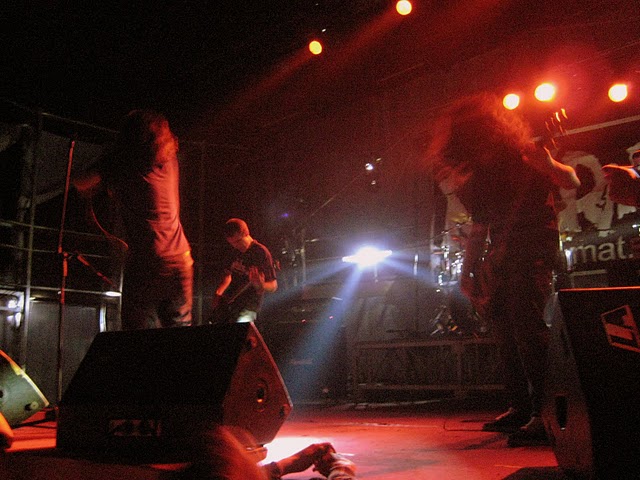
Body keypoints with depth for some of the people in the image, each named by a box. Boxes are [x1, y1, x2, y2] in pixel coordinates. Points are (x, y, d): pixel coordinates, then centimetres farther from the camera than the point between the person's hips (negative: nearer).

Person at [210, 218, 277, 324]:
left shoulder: (260, 252, -14)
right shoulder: (235, 252, 7)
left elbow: (273, 286, -14)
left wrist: (261, 285, -36)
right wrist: (218, 294, 4)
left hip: (248, 306, -7)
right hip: (228, 303, 7)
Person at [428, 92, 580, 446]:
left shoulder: (523, 159, -3)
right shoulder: (476, 181, 15)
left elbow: (572, 182, -12)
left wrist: (547, 164, -33)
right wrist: (467, 273, 14)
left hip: (533, 252, -7)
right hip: (498, 259, 7)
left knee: (526, 325, -21)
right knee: (505, 335, 8)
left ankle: (546, 414, -16)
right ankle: (520, 408, 20)